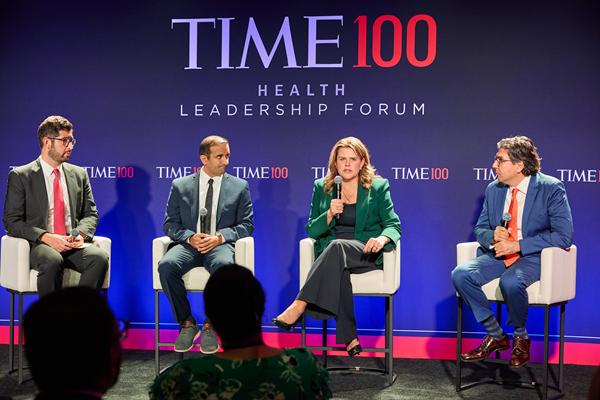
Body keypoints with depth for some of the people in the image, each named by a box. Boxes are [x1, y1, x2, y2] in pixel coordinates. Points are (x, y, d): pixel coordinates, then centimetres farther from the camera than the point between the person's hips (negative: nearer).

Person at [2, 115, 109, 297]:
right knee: (52, 261, -38)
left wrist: (81, 234, -6)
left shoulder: (79, 174, 17)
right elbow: (11, 221, -1)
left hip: (73, 244, 3)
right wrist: (46, 237, -17)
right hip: (38, 244, -3)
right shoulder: (20, 176, 4)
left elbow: (90, 214, 17)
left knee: (99, 258, -29)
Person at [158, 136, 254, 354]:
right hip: (188, 244, 2)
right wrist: (190, 237, -12)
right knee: (166, 266, -32)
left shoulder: (240, 186, 12)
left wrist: (219, 237, -11)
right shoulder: (180, 185, 13)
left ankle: (210, 325, -18)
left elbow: (246, 225, 8)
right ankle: (187, 323, -12)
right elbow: (170, 224, 10)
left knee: (223, 266, -38)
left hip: (220, 245, -1)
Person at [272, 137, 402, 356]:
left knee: (337, 246, -37)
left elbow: (393, 224, 2)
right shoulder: (321, 188, 15)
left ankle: (298, 307, -43)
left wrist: (382, 238, -22)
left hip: (366, 254, -1)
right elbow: (312, 231, 11)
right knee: (338, 268, -37)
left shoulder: (378, 187, 10)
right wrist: (330, 214, -9)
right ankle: (349, 338, -34)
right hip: (331, 254, 2)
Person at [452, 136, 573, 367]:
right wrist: (492, 236, -10)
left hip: (532, 257, -5)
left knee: (510, 281, -37)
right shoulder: (493, 189, 8)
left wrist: (518, 245, -20)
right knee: (460, 274, -21)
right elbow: (479, 229, 16)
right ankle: (496, 336, -3)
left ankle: (521, 338, -5)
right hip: (498, 256, 6)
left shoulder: (551, 188, -9)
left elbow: (564, 236, -15)